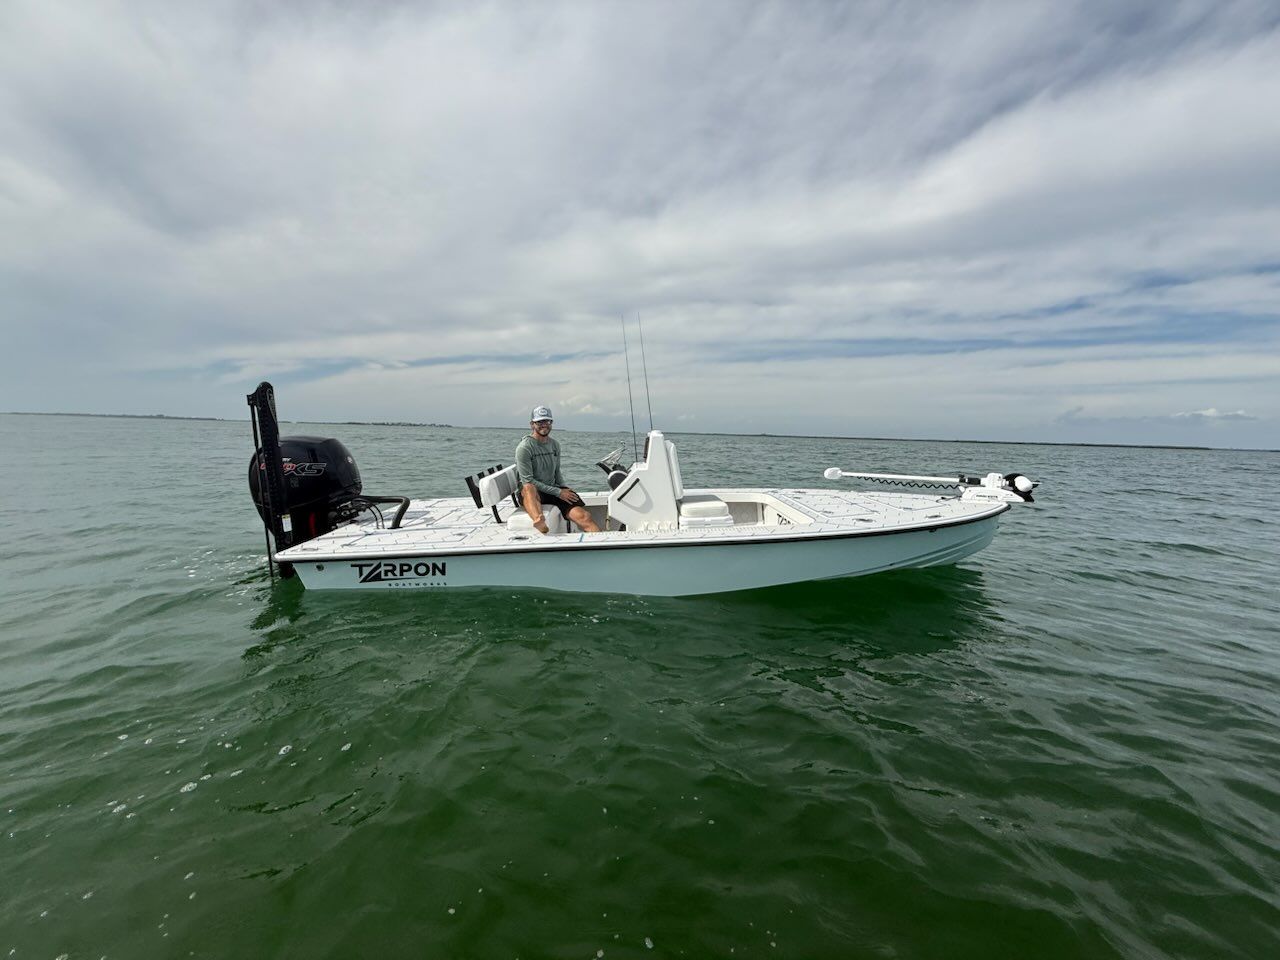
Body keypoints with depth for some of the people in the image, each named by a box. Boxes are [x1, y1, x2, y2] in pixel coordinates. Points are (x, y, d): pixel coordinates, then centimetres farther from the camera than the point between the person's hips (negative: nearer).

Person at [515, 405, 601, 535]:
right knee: (528, 488, -44)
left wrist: (564, 490, 4)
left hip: (553, 489, 6)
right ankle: (539, 523, -72)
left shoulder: (555, 445, 14)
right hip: (532, 492, -6)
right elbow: (527, 481, -13)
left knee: (583, 515, -18)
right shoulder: (524, 447, -8)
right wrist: (558, 492, -15)